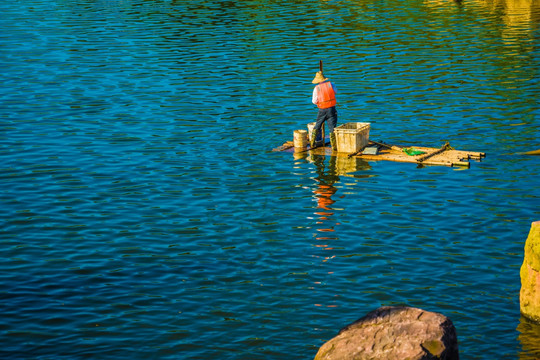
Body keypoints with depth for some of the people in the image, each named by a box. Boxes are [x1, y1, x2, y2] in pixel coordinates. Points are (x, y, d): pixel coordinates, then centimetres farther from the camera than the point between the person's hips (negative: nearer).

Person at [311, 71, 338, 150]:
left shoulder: (316, 88, -7)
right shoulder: (330, 84, -4)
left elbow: (314, 101, -1)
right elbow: (335, 91, 18)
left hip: (322, 110, 0)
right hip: (331, 109, 0)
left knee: (317, 126, 17)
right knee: (332, 128, 1)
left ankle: (312, 143, 21)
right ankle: (334, 146, -2)